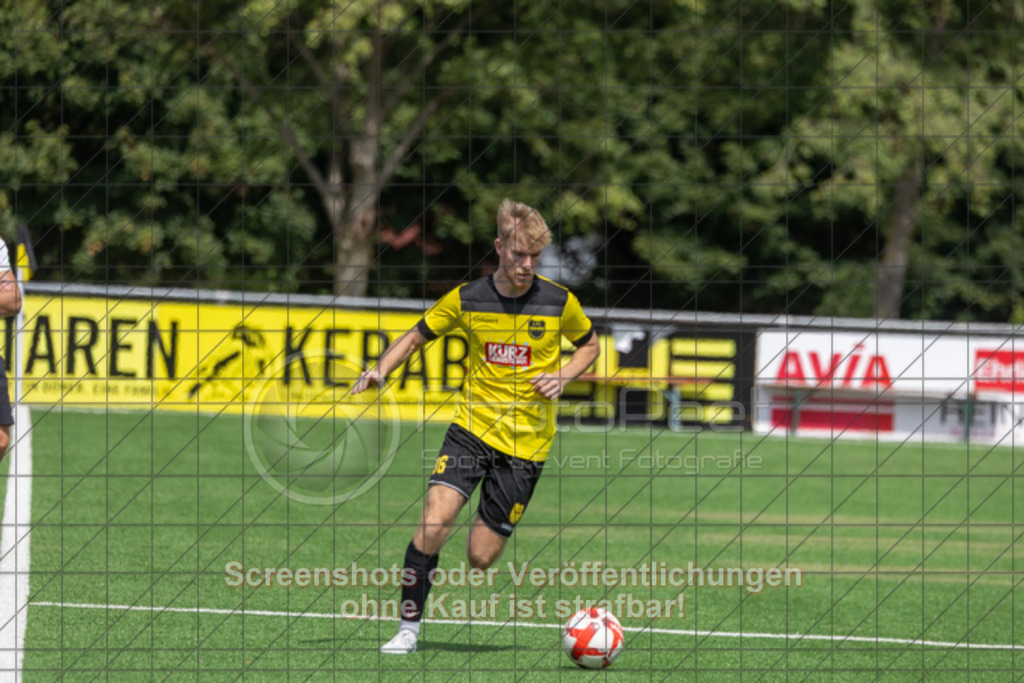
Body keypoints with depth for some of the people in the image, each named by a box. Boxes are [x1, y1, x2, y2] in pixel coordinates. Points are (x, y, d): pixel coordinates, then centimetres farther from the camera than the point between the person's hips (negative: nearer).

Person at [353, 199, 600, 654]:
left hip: (526, 442, 0)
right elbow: (416, 336, 10)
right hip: (471, 428, 1)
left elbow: (589, 345, 14)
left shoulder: (560, 303, -5)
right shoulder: (466, 299, -3)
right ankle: (409, 627, -8)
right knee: (434, 522, -21)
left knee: (480, 558, -3)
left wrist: (562, 377, -6)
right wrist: (380, 371, -8)